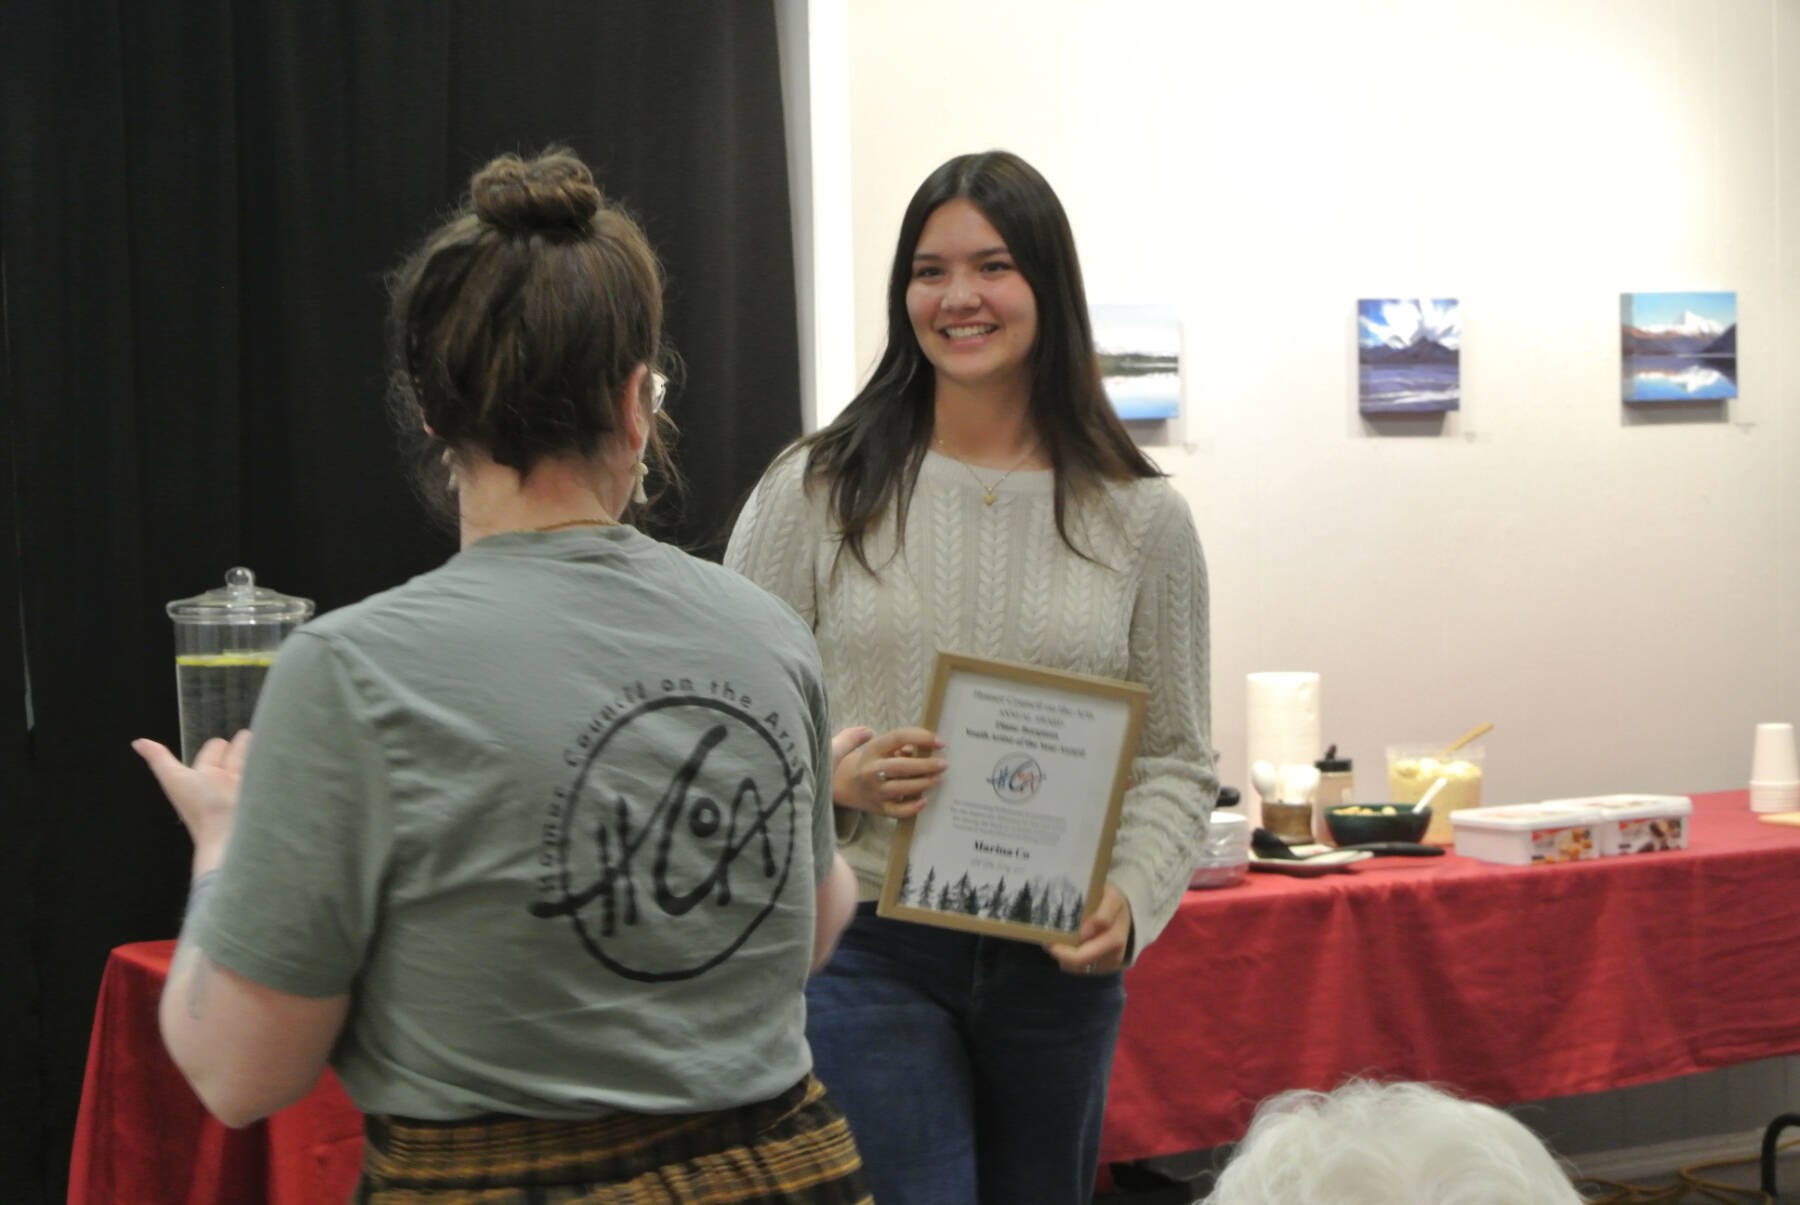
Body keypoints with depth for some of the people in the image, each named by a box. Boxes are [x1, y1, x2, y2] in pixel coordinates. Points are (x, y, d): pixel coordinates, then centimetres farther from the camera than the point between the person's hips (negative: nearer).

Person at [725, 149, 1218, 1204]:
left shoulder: (1141, 519, 2)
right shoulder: (817, 491, -1)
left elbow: (1178, 759, 6)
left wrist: (1132, 900, -10)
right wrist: (832, 774, -17)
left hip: (1059, 968, 3)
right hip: (865, 952, -2)